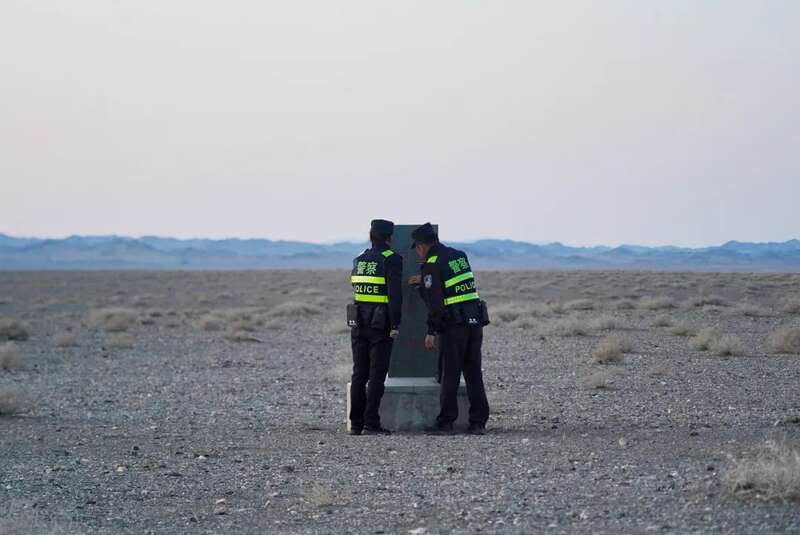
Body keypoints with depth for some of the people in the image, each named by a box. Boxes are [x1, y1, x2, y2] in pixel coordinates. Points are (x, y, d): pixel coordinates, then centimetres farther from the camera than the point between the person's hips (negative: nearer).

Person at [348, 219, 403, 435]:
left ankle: (356, 424, 10)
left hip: (359, 324, 6)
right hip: (381, 324, -6)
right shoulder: (391, 259, -10)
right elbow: (395, 294, -17)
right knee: (377, 375, -3)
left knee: (359, 374, 10)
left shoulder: (359, 260, 11)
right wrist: (395, 325, -17)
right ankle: (371, 424, -7)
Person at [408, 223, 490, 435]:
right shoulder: (460, 255, 13)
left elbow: (434, 302, -14)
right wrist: (424, 280, 38)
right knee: (474, 374, 8)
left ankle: (445, 423, 2)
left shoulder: (432, 264, -9)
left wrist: (431, 332, -12)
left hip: (454, 324, -6)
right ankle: (478, 423, 6)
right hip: (475, 321, 6)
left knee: (449, 375, 0)